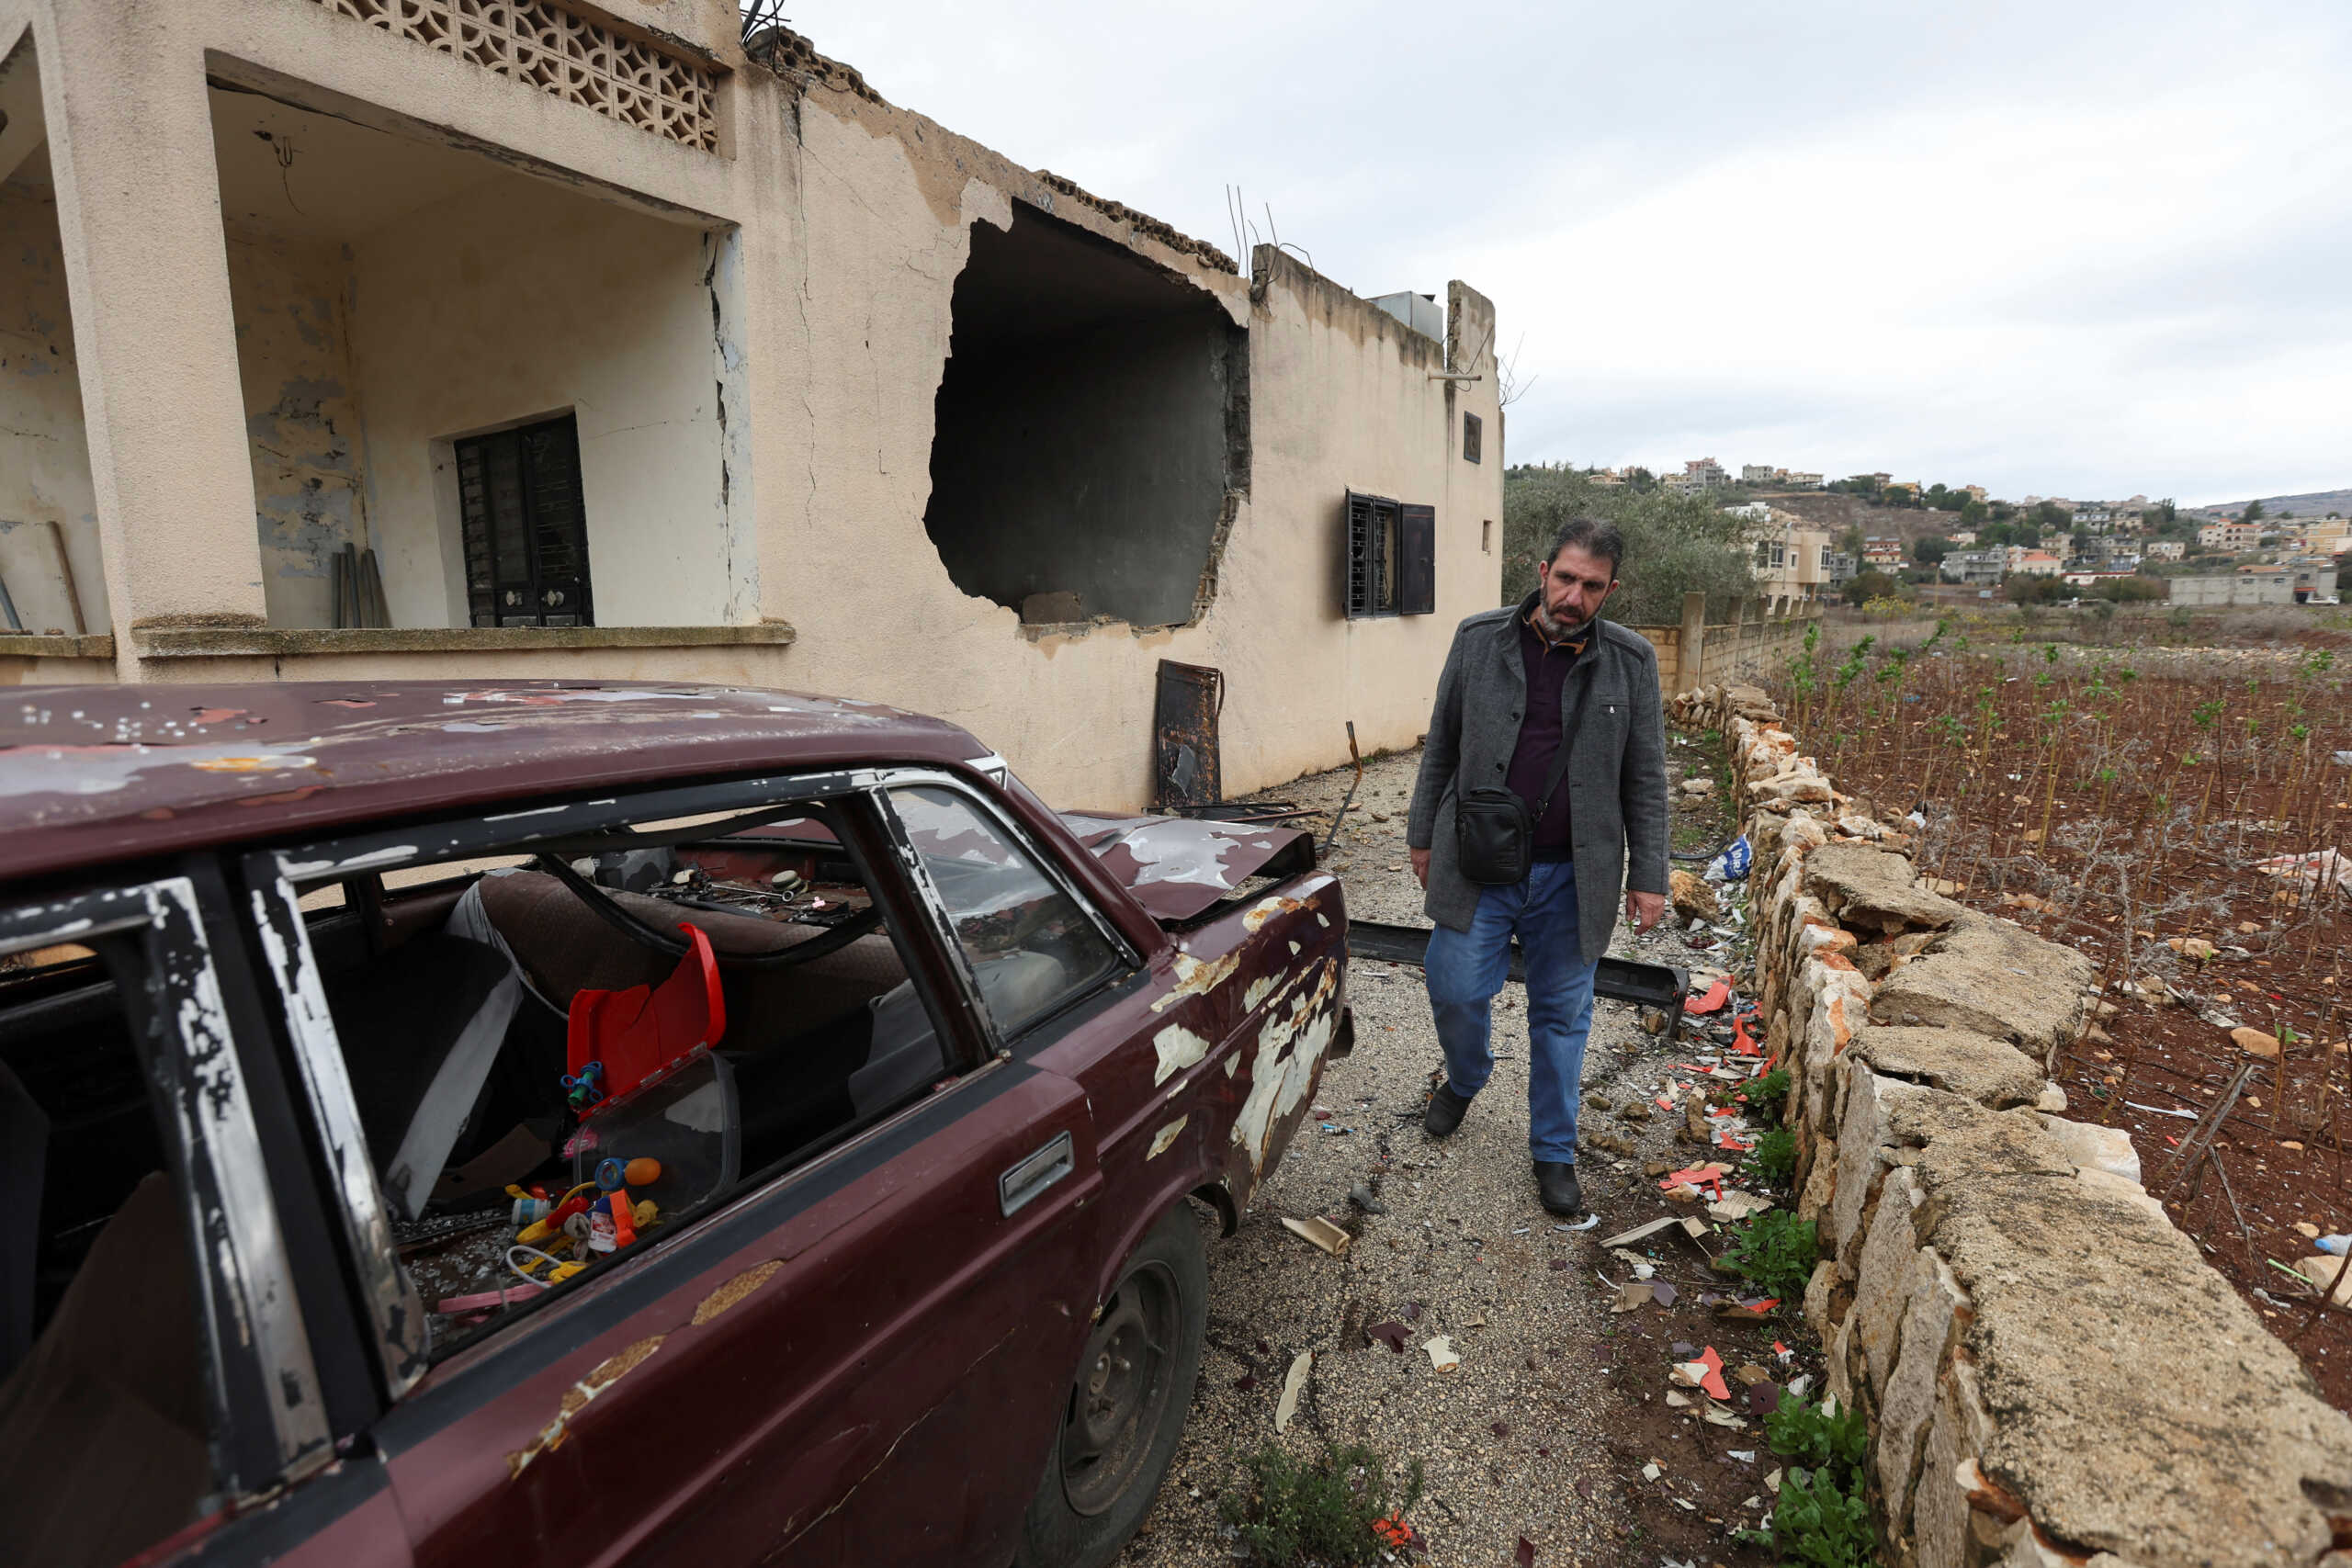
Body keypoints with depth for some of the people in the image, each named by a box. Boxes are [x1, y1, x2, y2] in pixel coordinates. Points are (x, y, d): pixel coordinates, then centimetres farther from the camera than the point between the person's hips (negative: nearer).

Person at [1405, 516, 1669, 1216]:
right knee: (1456, 990, 3)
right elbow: (1441, 746, 7)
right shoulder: (1479, 639, 0)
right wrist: (1423, 836, 9)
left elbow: (1645, 781, 3)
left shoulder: (1631, 662, -1)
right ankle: (1465, 1081, 38)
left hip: (1571, 875, 0)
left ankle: (1554, 1151, 30)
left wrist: (1648, 877, 1)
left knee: (1562, 1013, 11)